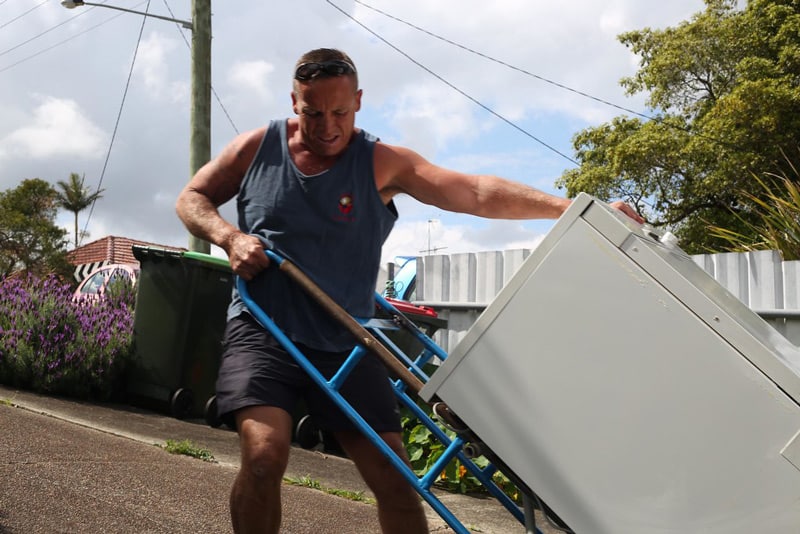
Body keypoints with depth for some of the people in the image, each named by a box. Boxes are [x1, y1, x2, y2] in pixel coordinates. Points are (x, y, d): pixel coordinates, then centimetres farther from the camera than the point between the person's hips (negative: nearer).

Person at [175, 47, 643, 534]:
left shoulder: (383, 163, -4)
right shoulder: (259, 147, 2)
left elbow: (476, 192, -15)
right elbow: (192, 199, 13)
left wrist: (572, 208, -27)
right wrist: (230, 237, -10)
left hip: (344, 343, 1)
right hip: (263, 331, 0)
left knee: (394, 478, -2)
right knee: (265, 454, -23)